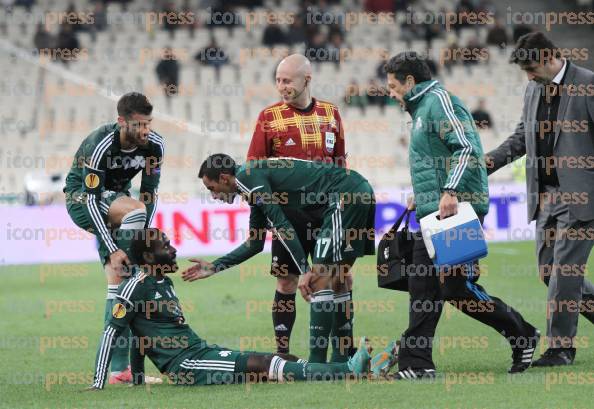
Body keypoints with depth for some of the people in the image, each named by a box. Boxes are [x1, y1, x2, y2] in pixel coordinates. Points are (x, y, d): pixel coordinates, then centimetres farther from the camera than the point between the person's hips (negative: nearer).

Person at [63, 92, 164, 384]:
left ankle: (117, 369, -2)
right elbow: (92, 199, -32)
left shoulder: (155, 144, -15)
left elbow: (149, 192, -4)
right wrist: (113, 249, -35)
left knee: (117, 281, -3)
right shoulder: (101, 145, -32)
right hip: (81, 197, -5)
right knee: (134, 209, -35)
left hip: (115, 200, 5)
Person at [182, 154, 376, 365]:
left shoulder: (247, 176, -6)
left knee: (319, 279, -11)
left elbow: (281, 226, -13)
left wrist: (304, 271, -14)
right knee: (337, 277, 17)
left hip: (346, 196, -10)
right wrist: (214, 267, 33)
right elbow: (255, 243, 32)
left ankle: (317, 363, -13)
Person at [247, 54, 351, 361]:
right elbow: (253, 165, 5)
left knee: (340, 278, 0)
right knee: (286, 281, 0)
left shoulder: (330, 113, 10)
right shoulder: (269, 116, 2)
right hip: (289, 211, -2)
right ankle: (282, 352, 6)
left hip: (327, 208, 2)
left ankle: (343, 350, 7)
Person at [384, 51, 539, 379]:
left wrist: (450, 191, -28)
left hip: (456, 210, -10)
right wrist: (423, 196, 23)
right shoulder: (421, 108, 22)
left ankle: (522, 335, 5)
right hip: (433, 213, 10)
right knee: (423, 286, 5)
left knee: (457, 288, -10)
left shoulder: (439, 101, -9)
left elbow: (467, 148, -20)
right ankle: (416, 364, 4)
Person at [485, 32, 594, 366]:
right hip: (546, 196, 8)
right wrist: (491, 160, 8)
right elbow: (523, 136, 23)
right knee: (550, 272, 8)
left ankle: (561, 347, -3)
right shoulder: (534, 90, 13)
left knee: (564, 270, -9)